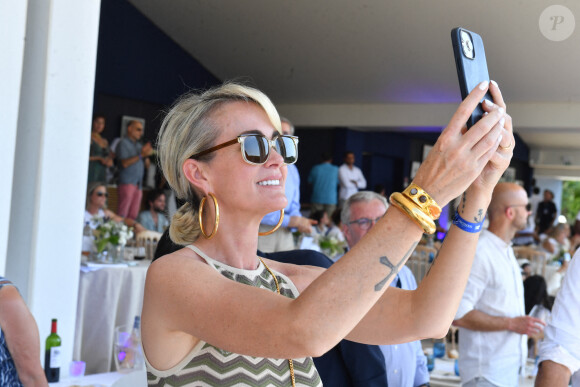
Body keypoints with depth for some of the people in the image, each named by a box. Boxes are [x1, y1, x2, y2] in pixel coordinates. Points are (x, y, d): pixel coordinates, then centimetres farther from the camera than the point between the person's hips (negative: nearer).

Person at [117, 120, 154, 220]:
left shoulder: (139, 145, 20)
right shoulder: (123, 143, 0)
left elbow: (147, 165, 18)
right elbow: (125, 163, -13)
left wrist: (147, 154, -1)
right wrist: (141, 155, -14)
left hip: (138, 184, 7)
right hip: (127, 182, -7)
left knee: (133, 215, 4)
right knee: (123, 212, -11)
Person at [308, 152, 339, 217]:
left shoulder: (315, 168, 0)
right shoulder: (336, 170, 0)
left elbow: (309, 182, 9)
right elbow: (338, 183, 11)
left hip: (317, 199, 0)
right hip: (331, 200, 0)